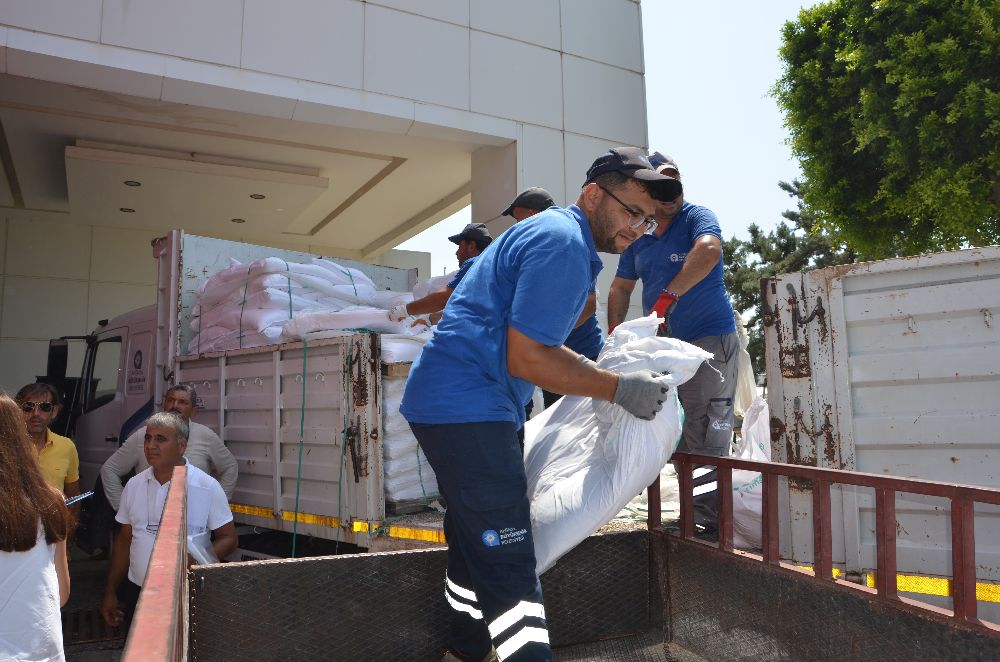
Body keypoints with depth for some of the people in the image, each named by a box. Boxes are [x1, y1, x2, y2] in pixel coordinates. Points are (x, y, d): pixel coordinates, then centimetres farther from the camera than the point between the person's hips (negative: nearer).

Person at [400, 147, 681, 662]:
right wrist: (621, 389, -14)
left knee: (476, 542, 23)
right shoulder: (562, 243, -16)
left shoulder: (553, 231, 17)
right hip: (468, 407, -11)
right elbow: (526, 358, -21)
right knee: (508, 565, -12)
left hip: (446, 401, 11)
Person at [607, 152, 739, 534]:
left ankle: (707, 520, -3)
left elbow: (709, 251, -29)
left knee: (704, 438, -10)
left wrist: (668, 295, -34)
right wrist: (615, 331, 2)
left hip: (710, 339, -7)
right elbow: (621, 287, 18)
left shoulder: (697, 217, -6)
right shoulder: (638, 236, 13)